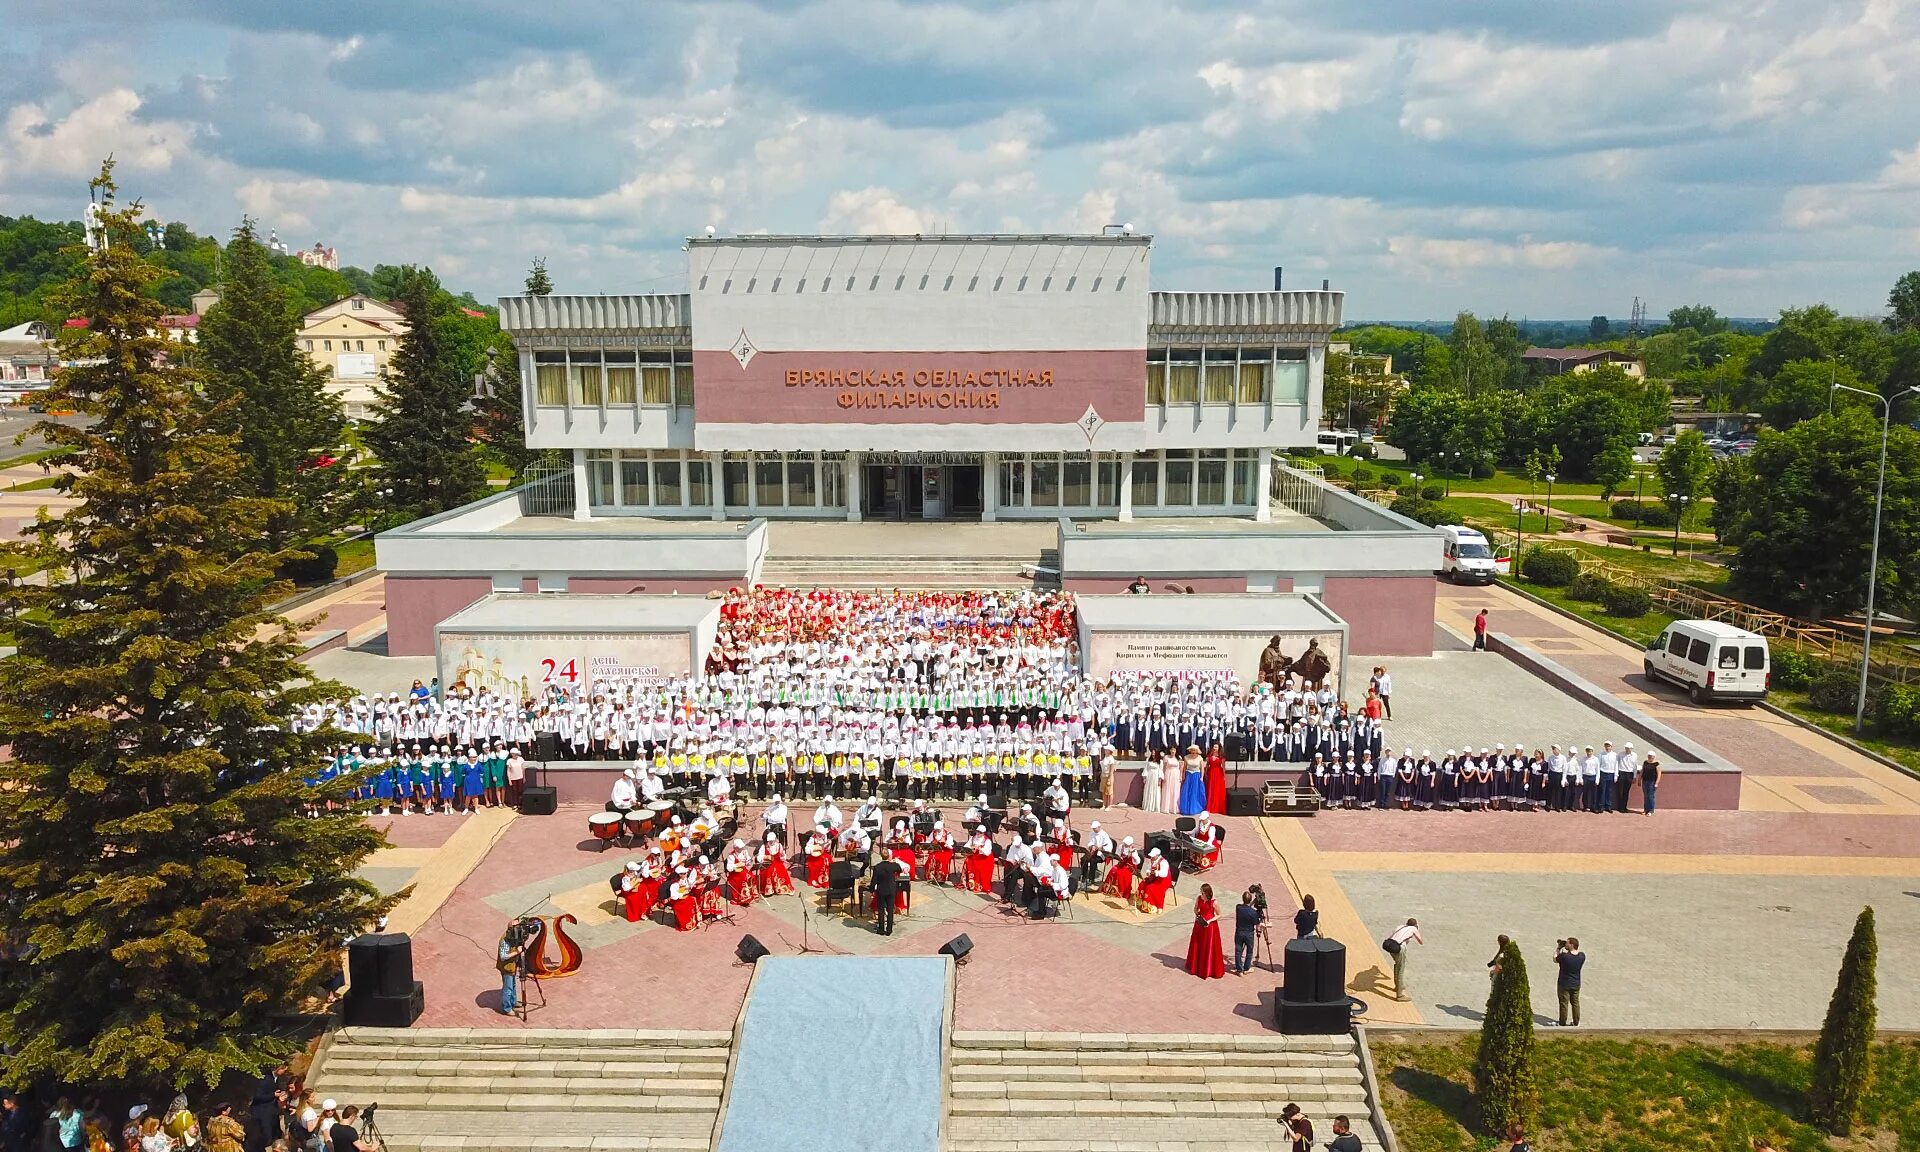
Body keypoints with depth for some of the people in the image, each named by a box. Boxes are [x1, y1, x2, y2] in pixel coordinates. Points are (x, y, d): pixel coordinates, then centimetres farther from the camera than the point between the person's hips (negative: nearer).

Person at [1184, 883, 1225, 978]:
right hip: (1199, 925, 5)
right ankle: (1196, 966, 35)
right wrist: (1197, 914, -8)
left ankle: (1208, 969, 19)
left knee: (1209, 948, 4)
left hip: (1210, 926, -5)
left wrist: (1209, 921, -20)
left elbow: (1219, 915, -9)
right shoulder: (1199, 899, -7)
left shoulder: (1214, 902, -19)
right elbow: (1195, 908, 12)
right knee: (1197, 946, 17)